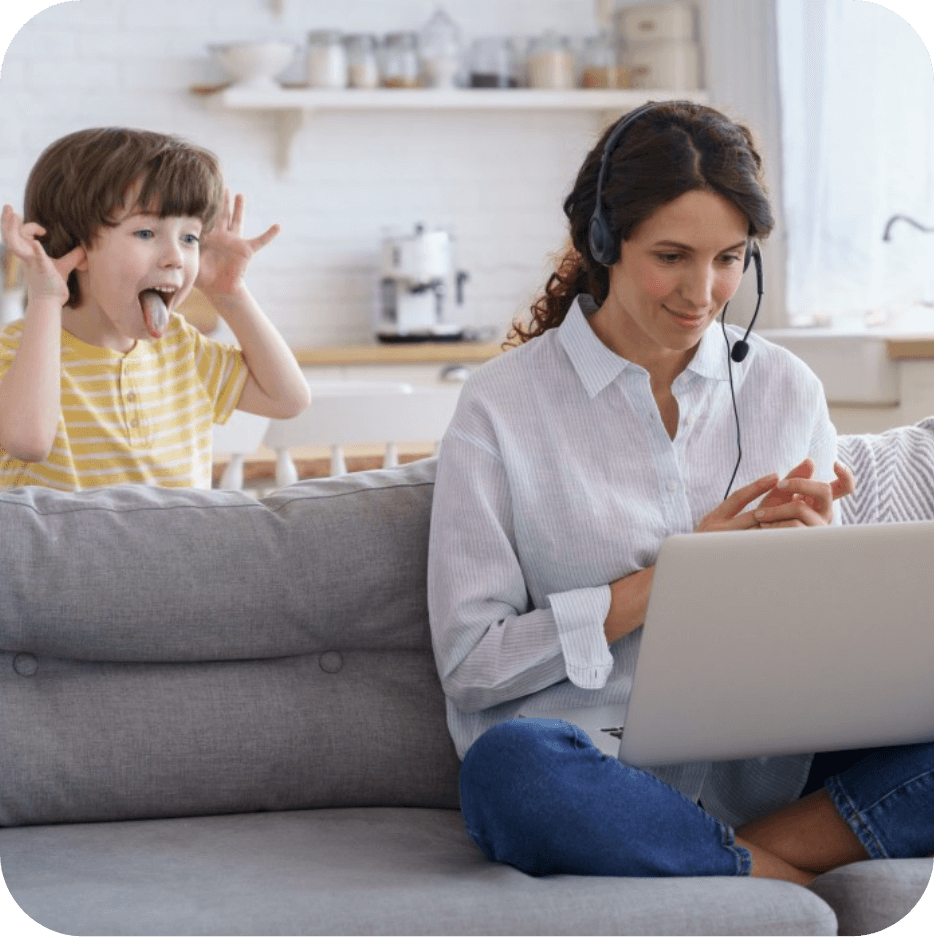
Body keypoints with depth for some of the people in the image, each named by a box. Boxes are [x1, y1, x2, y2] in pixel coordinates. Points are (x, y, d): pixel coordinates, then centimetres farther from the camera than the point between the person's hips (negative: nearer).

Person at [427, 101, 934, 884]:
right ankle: (803, 886, -21)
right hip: (597, 765, -2)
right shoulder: (503, 406, 0)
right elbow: (470, 663, -5)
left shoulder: (787, 388, 11)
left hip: (770, 772, 3)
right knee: (511, 763, -38)